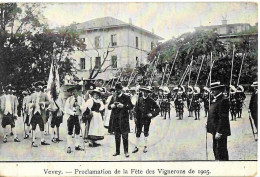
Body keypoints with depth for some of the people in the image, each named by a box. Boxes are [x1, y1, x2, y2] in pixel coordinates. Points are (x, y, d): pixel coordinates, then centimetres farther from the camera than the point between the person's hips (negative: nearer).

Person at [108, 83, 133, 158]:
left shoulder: (126, 97, -1)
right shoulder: (114, 97, 13)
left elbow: (131, 106, -6)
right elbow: (109, 106, 15)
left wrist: (123, 106, -21)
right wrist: (111, 106, -7)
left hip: (124, 118, -4)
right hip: (116, 118, 4)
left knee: (125, 136, -2)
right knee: (117, 136, 10)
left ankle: (126, 151, 4)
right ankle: (117, 151, 19)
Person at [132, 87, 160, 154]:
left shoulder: (151, 101, -5)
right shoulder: (139, 99, 1)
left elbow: (157, 109, -1)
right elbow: (136, 109, 5)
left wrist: (152, 114, -13)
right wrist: (136, 117, -1)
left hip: (147, 119, -2)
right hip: (140, 118, 2)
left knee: (146, 133, 6)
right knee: (138, 132, 3)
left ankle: (145, 146, 22)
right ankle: (136, 147, 12)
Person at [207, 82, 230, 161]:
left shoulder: (223, 100, -18)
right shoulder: (215, 99, 13)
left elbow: (223, 118, -22)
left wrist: (219, 132, -23)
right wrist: (208, 123, 13)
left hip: (220, 131, -10)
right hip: (215, 130, 10)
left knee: (221, 152, -4)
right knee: (215, 149, 19)